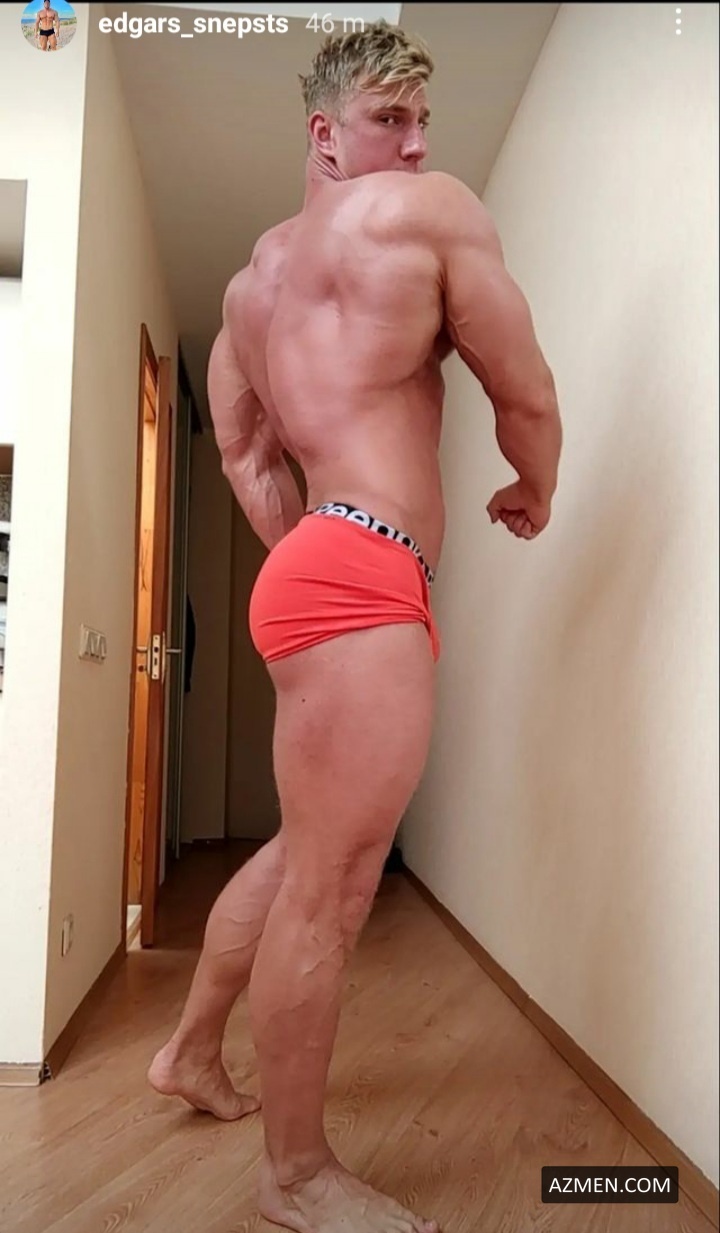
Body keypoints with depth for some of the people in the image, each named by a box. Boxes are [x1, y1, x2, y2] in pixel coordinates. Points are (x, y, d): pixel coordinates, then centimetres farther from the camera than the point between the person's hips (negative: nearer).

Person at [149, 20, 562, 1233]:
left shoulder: (253, 274, 23)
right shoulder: (430, 208, 2)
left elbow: (243, 450, 21)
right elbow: (527, 396, 3)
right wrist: (534, 494, 22)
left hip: (309, 574, 10)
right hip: (362, 580, -9)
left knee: (305, 852, 22)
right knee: (331, 883, -1)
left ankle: (192, 1050, 39)